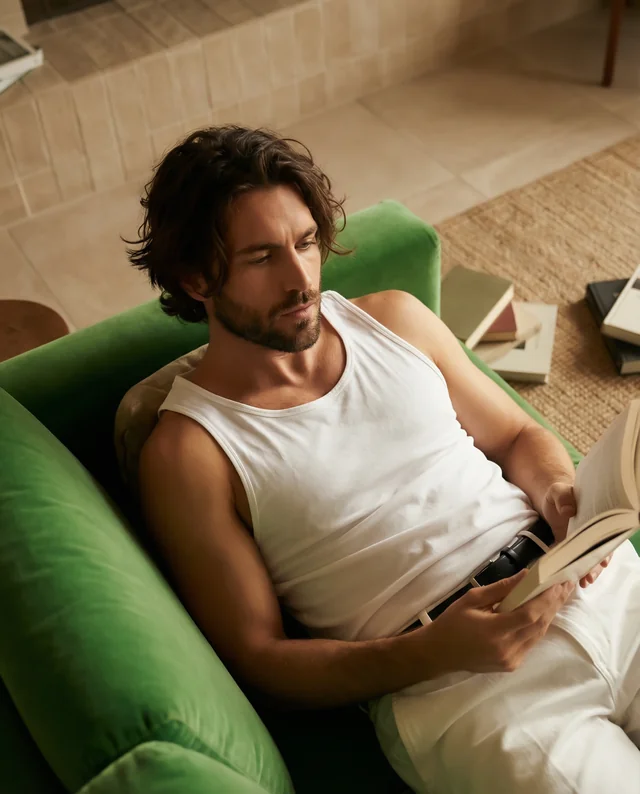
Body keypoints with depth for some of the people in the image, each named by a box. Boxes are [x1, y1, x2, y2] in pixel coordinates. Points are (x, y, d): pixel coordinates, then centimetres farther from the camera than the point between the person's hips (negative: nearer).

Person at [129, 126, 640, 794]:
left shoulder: (394, 318, 10)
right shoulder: (188, 451, -5)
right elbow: (258, 659, -3)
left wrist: (562, 494, -5)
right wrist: (436, 650, -17)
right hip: (451, 688, -4)